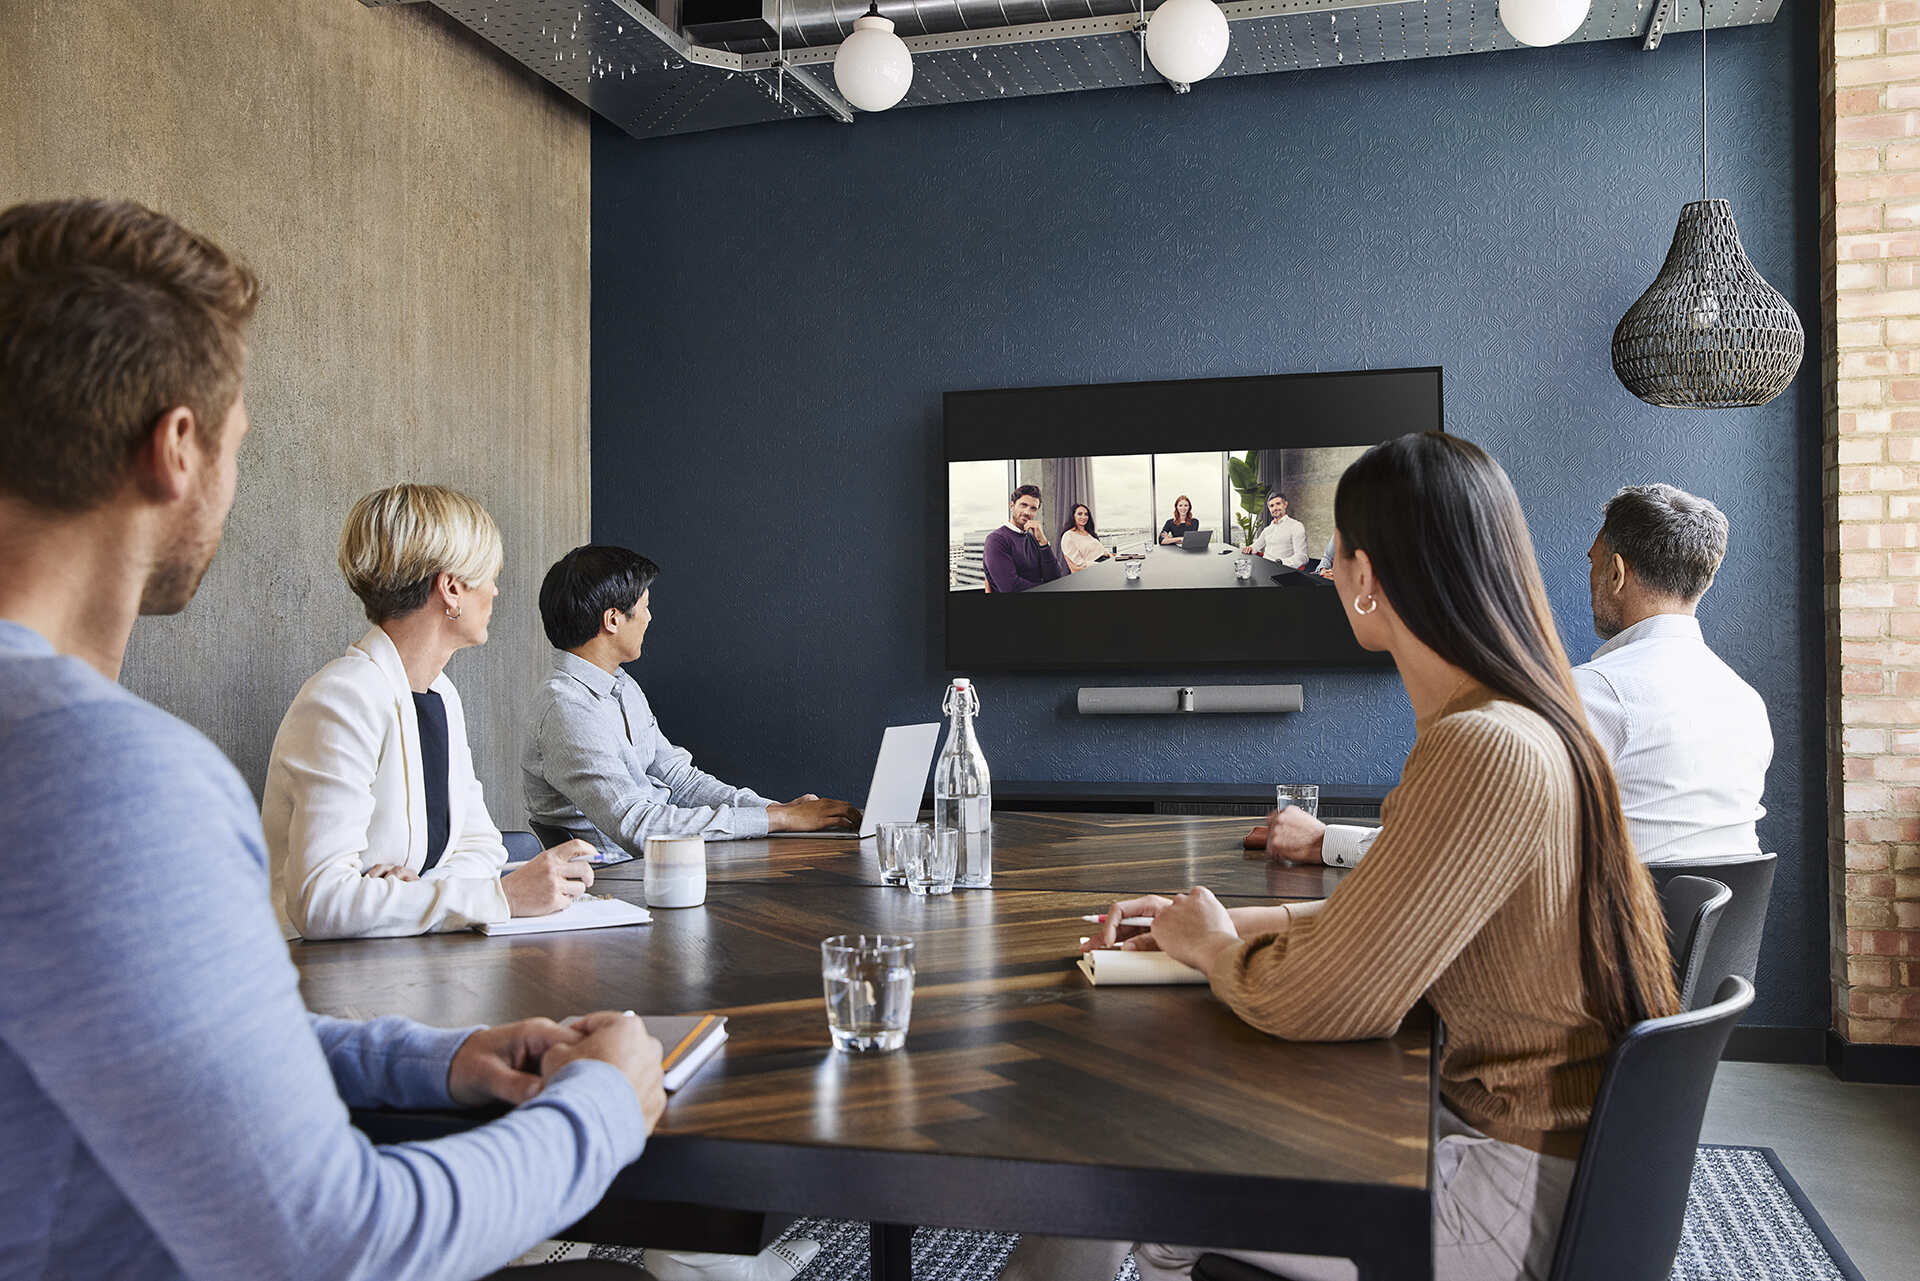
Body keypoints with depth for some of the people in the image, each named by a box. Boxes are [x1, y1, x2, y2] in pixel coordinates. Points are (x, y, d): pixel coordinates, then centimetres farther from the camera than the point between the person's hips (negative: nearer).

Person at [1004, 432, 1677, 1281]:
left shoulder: (1488, 752, -27)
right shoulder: (1519, 727, 7)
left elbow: (1320, 1001, -25)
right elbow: (1379, 923, 16)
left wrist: (1212, 946, -4)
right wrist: (1218, 922, 10)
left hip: (1525, 1190, -9)